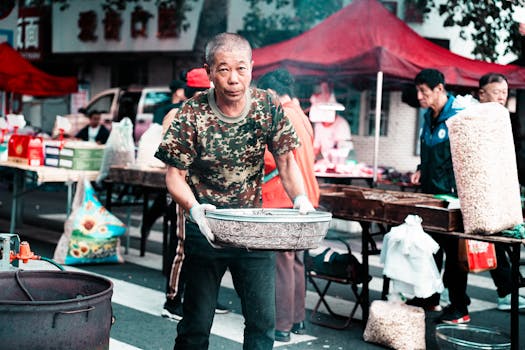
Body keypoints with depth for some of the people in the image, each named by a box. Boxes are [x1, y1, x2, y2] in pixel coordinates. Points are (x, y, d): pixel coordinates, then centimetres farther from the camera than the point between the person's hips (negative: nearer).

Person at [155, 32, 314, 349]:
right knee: (197, 323, 6)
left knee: (263, 322, 5)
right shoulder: (192, 116, -13)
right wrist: (194, 208, -29)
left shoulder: (269, 107, -6)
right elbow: (175, 175, -9)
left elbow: (286, 160, -1)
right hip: (206, 228, -2)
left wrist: (300, 199, -19)